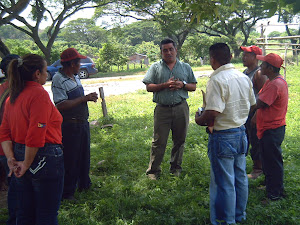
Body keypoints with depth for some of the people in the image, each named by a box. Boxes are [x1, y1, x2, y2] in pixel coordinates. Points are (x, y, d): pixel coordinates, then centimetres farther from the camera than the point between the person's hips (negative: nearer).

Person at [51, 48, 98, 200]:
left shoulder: (75, 76, 10)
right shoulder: (58, 79, -18)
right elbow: (61, 105, -26)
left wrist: (89, 97, 1)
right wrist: (84, 98, -21)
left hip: (82, 123, 9)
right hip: (69, 126, -9)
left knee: (84, 155, 20)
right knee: (70, 159, 2)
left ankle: (84, 184, 38)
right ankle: (67, 192, 16)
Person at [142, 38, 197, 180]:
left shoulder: (185, 67, 12)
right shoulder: (155, 67, 6)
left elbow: (193, 87, 11)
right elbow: (149, 87, -1)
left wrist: (182, 85, -9)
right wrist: (165, 85, -14)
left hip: (181, 108, 2)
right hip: (162, 109, -2)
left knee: (179, 140, 10)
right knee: (159, 141, 0)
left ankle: (176, 167, 27)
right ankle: (153, 170, 11)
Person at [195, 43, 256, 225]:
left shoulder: (217, 80, -21)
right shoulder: (244, 77, 4)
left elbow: (213, 112, -27)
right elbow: (252, 105, 14)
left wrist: (199, 119, -8)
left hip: (223, 136, -8)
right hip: (241, 132, 9)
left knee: (224, 183, 3)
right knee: (240, 177, 19)